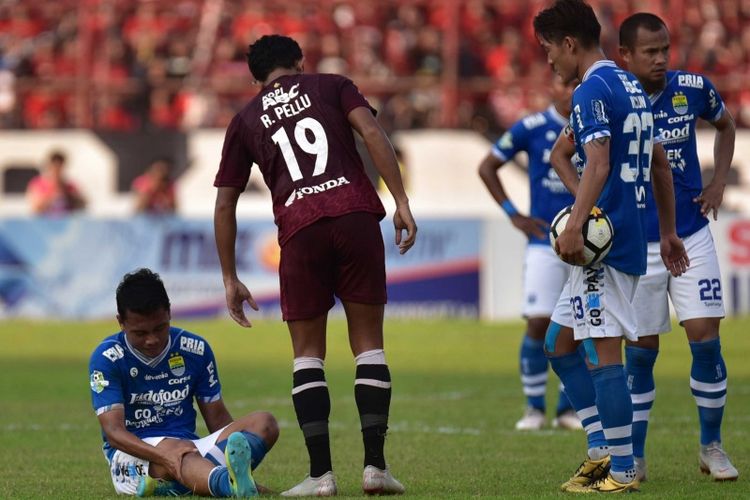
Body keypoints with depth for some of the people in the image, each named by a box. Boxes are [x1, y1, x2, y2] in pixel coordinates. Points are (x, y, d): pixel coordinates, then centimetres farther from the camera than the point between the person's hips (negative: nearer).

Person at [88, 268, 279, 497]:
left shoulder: (195, 350, 7)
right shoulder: (106, 358, -6)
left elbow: (218, 419, 12)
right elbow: (113, 431, -16)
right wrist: (165, 456, -35)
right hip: (132, 457, -6)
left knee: (264, 423, -17)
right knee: (181, 452, -40)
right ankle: (229, 483, -77)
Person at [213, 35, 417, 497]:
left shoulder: (246, 120, 22)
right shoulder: (331, 86, 19)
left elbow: (224, 205, 20)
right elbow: (372, 132, 0)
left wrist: (230, 278, 25)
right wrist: (401, 202, -2)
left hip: (299, 229, 0)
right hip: (357, 214, 0)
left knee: (308, 354, 9)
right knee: (368, 343, 8)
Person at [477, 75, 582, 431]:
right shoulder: (531, 128, -2)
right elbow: (487, 167, 6)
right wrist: (513, 214, 0)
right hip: (545, 244, -2)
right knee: (538, 324, -10)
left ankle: (568, 409, 12)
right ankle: (534, 408, 2)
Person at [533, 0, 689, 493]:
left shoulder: (592, 91, -12)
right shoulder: (631, 86, 18)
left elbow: (598, 165, -25)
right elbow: (660, 164, 23)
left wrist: (574, 227, -32)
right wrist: (668, 233, 27)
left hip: (606, 243, -10)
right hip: (630, 239, 10)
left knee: (603, 351, -8)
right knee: (560, 343, 15)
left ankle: (622, 471, -7)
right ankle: (602, 449, 11)